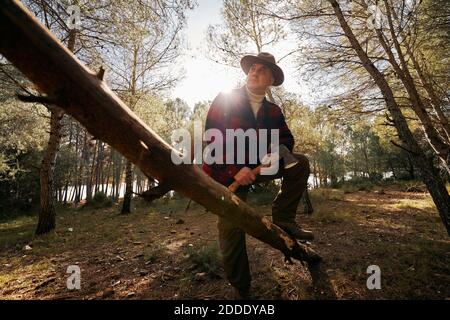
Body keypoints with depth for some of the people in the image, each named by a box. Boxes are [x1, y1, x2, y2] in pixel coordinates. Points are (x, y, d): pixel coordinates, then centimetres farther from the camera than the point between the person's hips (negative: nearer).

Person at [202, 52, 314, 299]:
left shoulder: (273, 111, 7)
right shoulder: (226, 99, -6)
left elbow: (286, 139, 9)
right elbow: (212, 137, -16)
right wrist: (235, 169, -25)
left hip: (255, 167, 4)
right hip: (225, 172, -4)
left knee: (300, 164, -9)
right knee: (231, 229, -5)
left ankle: (282, 219, -6)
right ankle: (240, 289, 16)